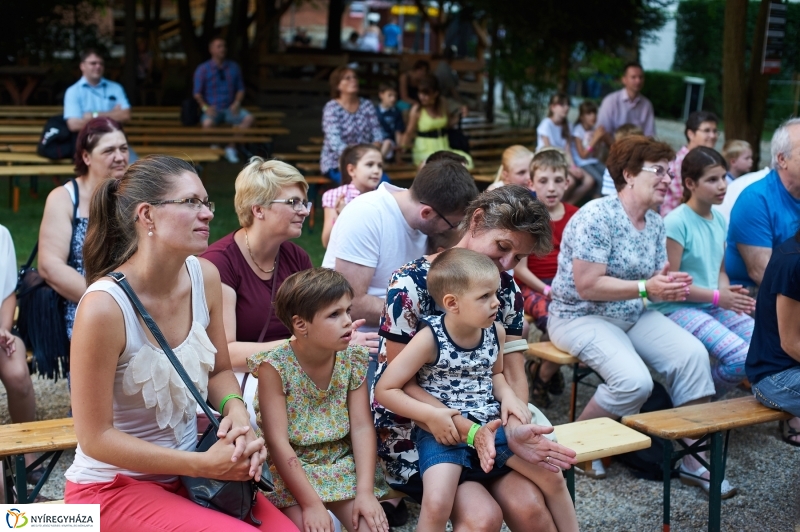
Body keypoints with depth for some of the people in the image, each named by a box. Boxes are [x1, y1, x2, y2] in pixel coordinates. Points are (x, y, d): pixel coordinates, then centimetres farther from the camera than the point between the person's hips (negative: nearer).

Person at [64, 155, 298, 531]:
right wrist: (205, 464, -21)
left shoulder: (204, 276, -5)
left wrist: (236, 410, -13)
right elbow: (95, 437, -18)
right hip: (115, 486, -6)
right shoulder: (104, 306, -24)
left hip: (187, 471, 6)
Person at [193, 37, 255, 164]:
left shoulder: (234, 67, 10)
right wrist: (205, 107, -16)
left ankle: (231, 148, -14)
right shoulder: (202, 69, 1)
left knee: (249, 119, -26)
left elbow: (240, 89, 14)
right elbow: (197, 93, 1)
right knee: (208, 123, -37)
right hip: (212, 109, -3)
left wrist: (237, 103, -6)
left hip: (230, 109, 3)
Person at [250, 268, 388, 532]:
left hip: (341, 464, 4)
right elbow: (278, 443, -21)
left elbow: (362, 428, -8)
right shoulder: (275, 366, -19)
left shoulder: (353, 359, -6)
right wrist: (311, 504, -23)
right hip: (290, 469, -3)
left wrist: (365, 492, -17)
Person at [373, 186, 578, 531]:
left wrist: (514, 427, -23)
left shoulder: (506, 288, 2)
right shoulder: (411, 284, -15)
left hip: (480, 424, 5)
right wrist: (469, 430, -26)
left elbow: (512, 372, -2)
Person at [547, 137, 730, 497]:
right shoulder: (597, 216, -18)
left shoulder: (655, 223, 7)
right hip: (580, 317, -7)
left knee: (693, 354, -15)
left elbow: (656, 283, 9)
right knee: (634, 380, -28)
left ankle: (692, 457, -5)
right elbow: (587, 286, -23)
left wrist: (670, 286, -15)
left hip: (633, 317, 8)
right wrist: (646, 287, -26)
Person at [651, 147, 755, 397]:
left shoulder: (719, 220, 9)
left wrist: (727, 292, -5)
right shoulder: (676, 222, -14)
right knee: (742, 357, -24)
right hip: (678, 309, -8)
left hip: (713, 306, 8)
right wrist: (717, 296, -15)